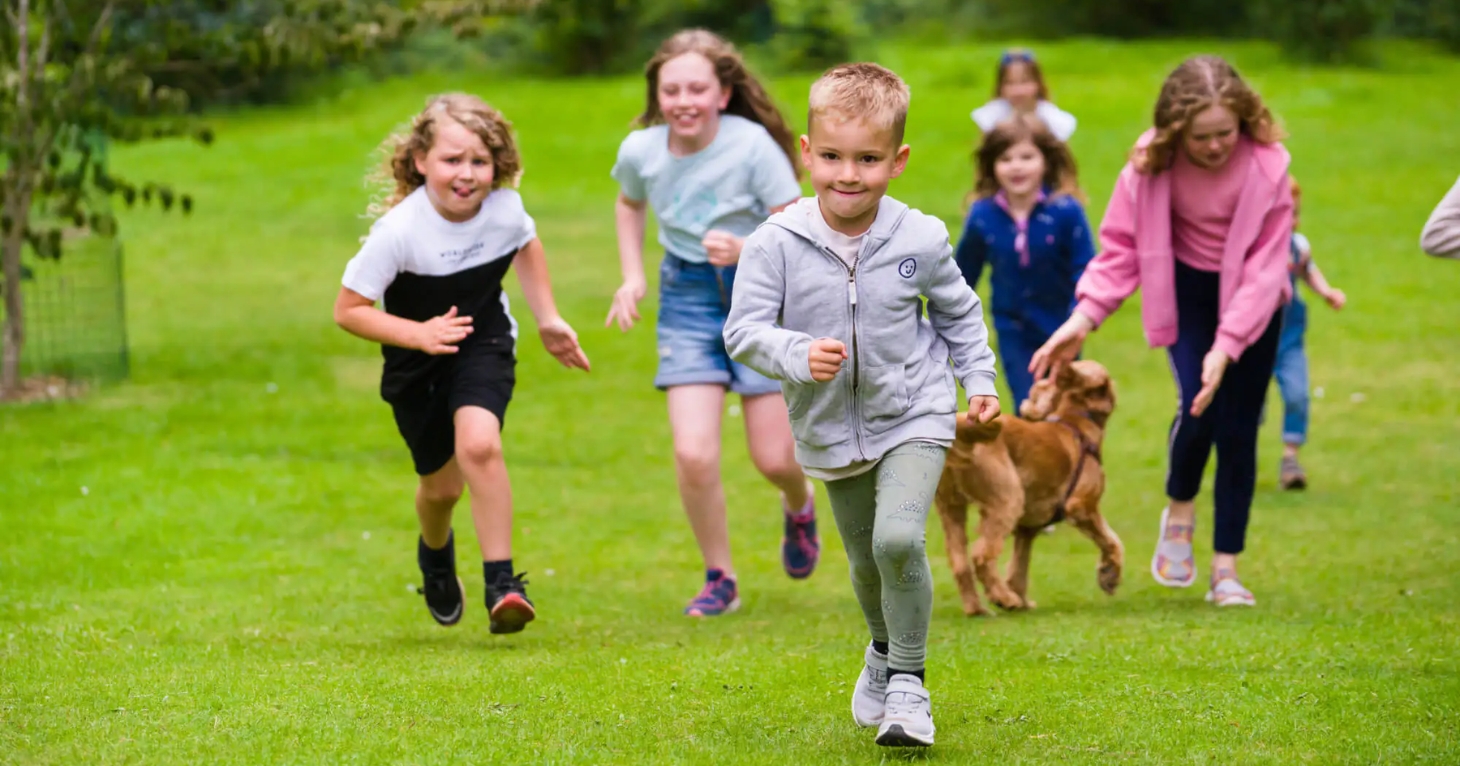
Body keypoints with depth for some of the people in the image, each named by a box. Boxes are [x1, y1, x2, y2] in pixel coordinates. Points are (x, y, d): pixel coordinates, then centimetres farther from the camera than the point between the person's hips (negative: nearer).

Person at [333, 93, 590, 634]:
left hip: (483, 344, 0)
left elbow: (526, 246, 9)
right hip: (416, 364, 0)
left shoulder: (504, 209, -18)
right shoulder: (399, 230, -29)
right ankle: (435, 554, 49)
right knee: (441, 484, 12)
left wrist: (548, 319, 4)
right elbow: (347, 309, -20)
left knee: (479, 446, -27)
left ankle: (501, 581, -18)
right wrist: (419, 333, -31)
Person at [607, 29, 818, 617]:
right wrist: (632, 277, 7)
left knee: (773, 458, 1)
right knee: (693, 454, -12)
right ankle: (720, 580, 8)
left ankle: (799, 505, 40)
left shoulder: (753, 145, -21)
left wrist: (744, 249, -34)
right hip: (688, 298, 2)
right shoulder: (641, 151, -8)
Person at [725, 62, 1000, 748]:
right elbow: (743, 330, -15)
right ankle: (884, 649, 50)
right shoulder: (777, 243, -16)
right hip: (831, 428, 2)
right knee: (865, 561, 18)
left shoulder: (919, 240, -12)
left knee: (898, 538, -24)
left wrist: (978, 378, 6)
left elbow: (959, 311, 7)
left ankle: (908, 678, -6)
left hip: (914, 416, -2)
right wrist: (798, 355, -31)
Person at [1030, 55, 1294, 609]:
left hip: (1251, 300, 0)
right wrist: (1084, 318, -27)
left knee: (1238, 427, -2)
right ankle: (1179, 511, 11)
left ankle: (1226, 569, 6)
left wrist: (1227, 346, -32)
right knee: (1198, 407, -19)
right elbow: (1121, 245, -14)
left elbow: (1267, 266, -24)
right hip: (1186, 290, 0)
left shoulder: (1266, 165, -25)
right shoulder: (1152, 161, -20)